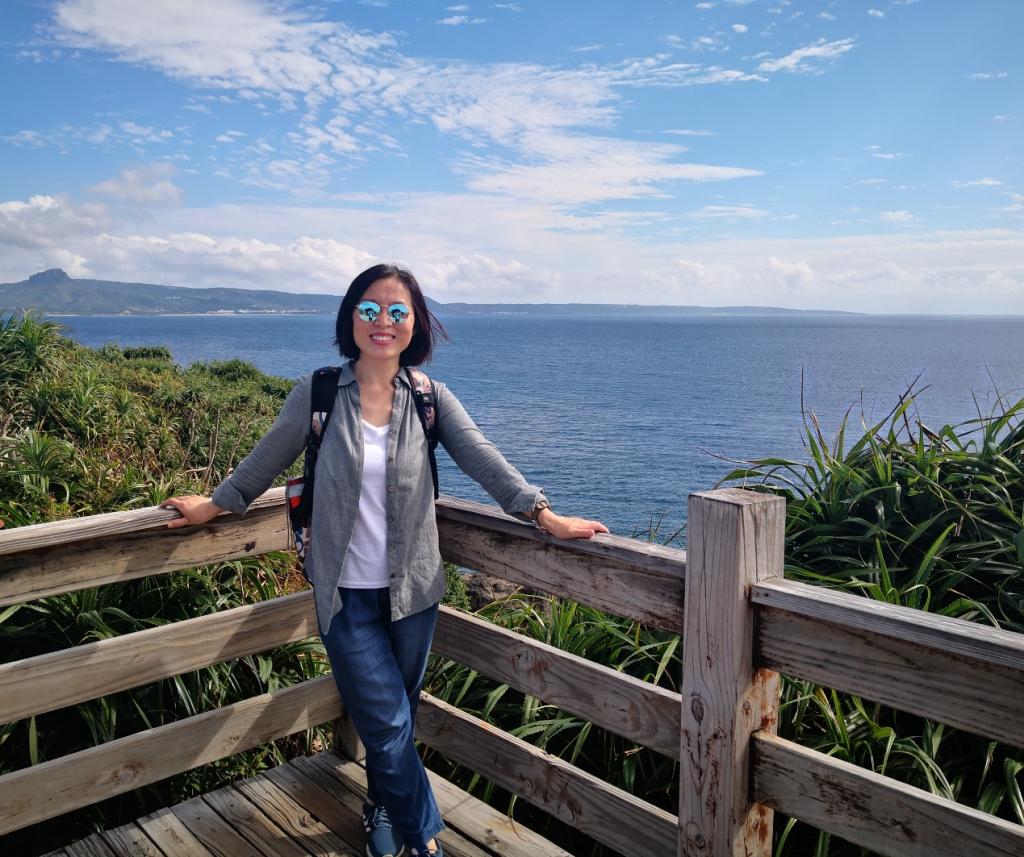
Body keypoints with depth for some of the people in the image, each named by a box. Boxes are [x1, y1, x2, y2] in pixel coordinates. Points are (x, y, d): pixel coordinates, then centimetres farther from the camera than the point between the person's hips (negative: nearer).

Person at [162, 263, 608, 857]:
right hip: (347, 594, -2)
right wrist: (214, 505, 16)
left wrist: (542, 512, -21)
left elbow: (483, 459, -11)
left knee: (398, 721, 17)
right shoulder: (318, 395, -6)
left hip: (413, 589, 2)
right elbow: (267, 461, 7)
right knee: (388, 725, -1)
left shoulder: (429, 398, -2)